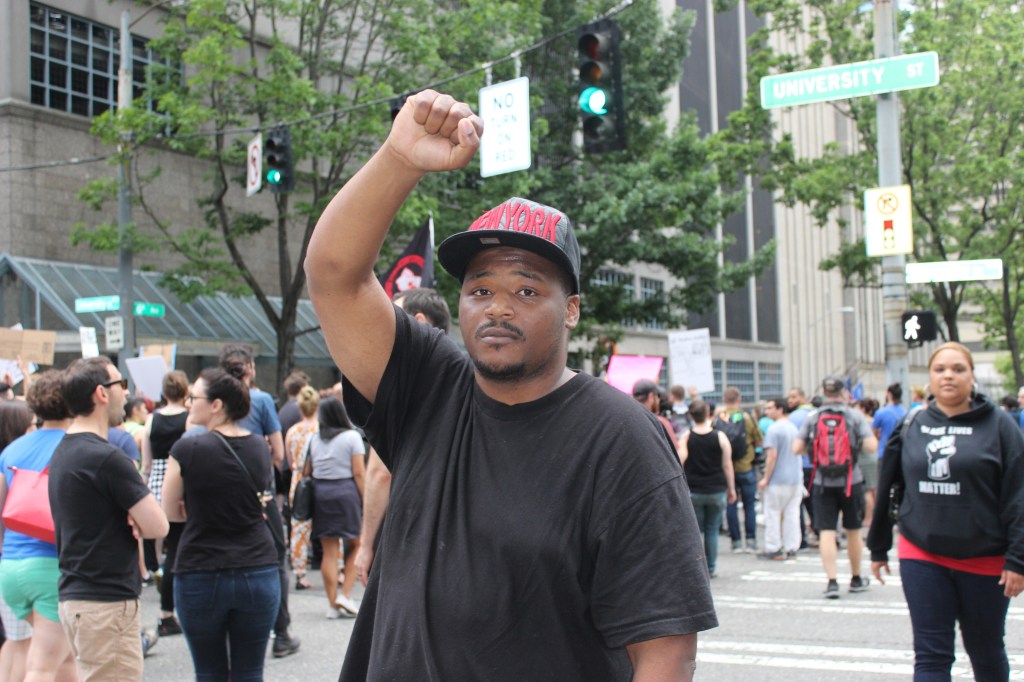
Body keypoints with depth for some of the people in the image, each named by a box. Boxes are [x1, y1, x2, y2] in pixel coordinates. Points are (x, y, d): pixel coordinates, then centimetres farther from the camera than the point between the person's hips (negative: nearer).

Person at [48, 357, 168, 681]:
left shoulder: (63, 451, 12)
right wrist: (135, 519, 2)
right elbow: (158, 526, -18)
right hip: (106, 602, -10)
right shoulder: (106, 457, -18)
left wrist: (129, 518, -4)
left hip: (74, 594, 10)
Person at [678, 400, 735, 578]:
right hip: (716, 490, 0)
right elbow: (727, 465, -1)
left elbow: (680, 463, -4)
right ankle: (711, 568, 11)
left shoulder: (686, 437, -3)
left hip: (693, 491, 0)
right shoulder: (720, 437, -4)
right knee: (712, 530, 9)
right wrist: (731, 489, 8)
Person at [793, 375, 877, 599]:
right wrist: (856, 445, 8)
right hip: (851, 481, 0)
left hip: (822, 482, 0)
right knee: (853, 530, 14)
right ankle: (856, 579, 28)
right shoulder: (855, 416, -5)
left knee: (826, 532, 0)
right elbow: (872, 446, -13)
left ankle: (832, 581, -10)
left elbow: (796, 449, -3)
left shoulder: (812, 417, -1)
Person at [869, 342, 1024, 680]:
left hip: (984, 560, -2)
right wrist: (878, 548, 14)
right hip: (921, 557, 2)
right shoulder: (913, 425, 5)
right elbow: (887, 488, 11)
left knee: (986, 653, 15)